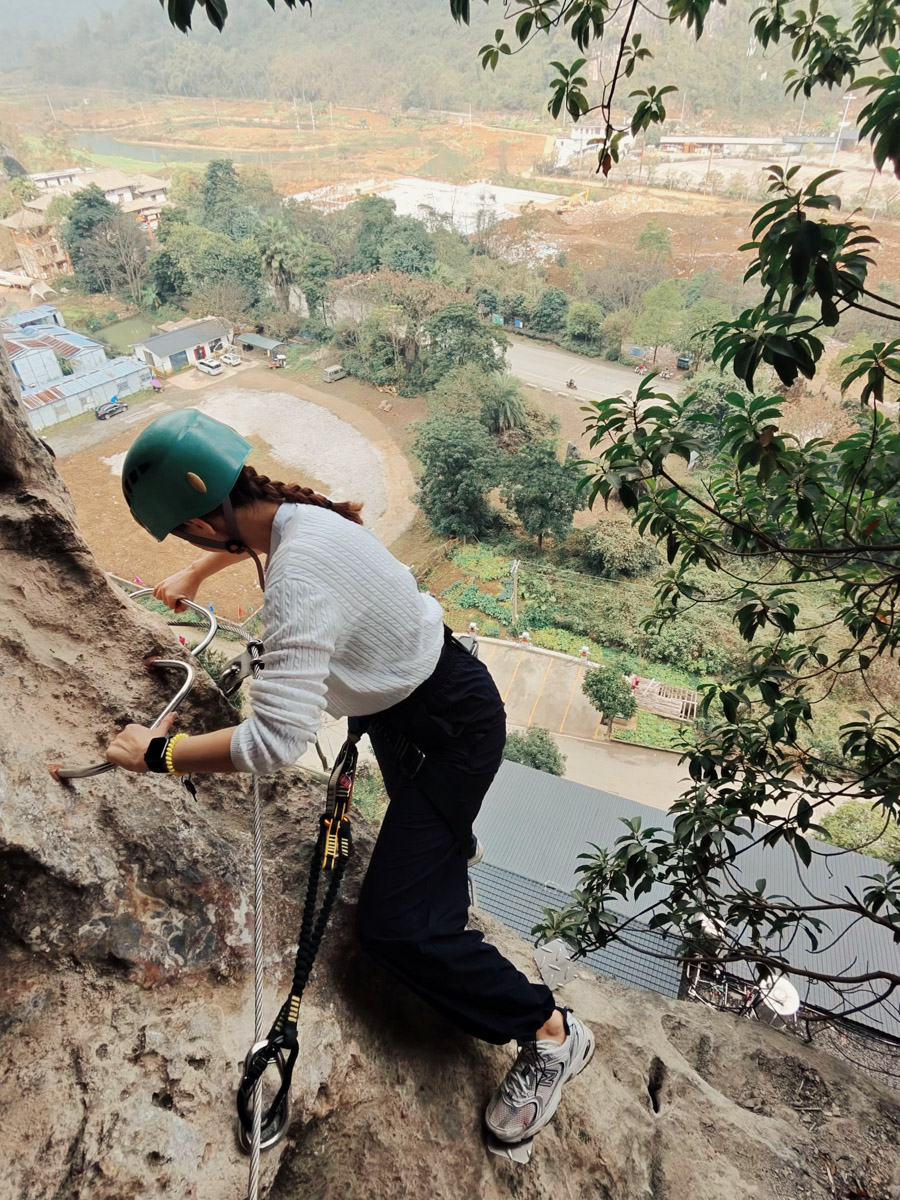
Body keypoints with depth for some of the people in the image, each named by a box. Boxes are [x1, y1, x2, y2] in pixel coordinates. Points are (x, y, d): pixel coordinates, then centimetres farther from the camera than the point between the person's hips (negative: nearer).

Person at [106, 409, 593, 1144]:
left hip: (449, 730, -9)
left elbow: (274, 742, -38)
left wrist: (159, 753, -24)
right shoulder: (297, 510, -7)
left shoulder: (299, 576, -35)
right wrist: (194, 576, 29)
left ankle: (550, 1034, 10)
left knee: (395, 925, -8)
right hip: (411, 698, 9)